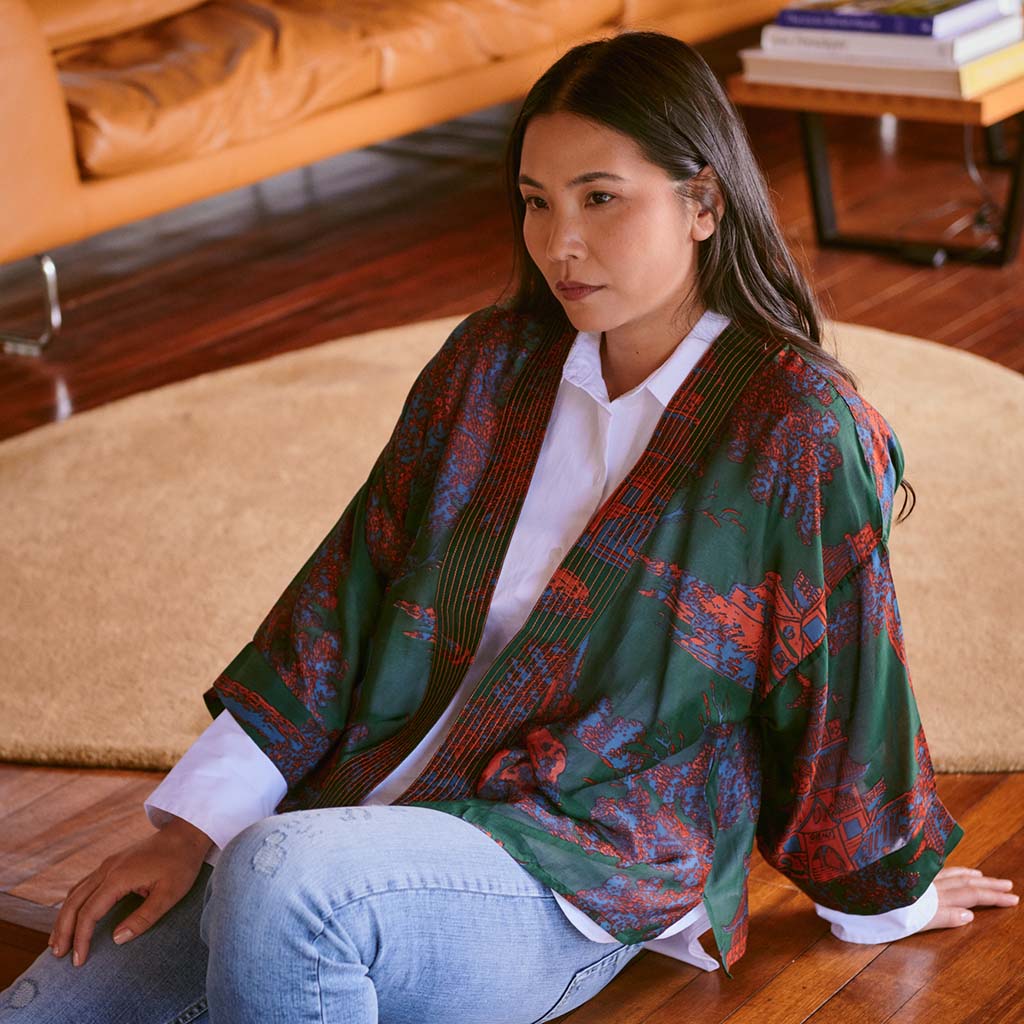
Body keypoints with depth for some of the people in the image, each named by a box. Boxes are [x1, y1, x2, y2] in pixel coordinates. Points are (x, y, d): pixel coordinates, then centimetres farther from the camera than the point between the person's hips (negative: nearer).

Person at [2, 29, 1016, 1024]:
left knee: (277, 880, -34)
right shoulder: (487, 361, 10)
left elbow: (840, 692, 3)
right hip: (368, 811, 4)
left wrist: (886, 895, 15)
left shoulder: (796, 427, -7)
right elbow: (348, 591, 7)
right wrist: (192, 824, 1)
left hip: (572, 884, -4)